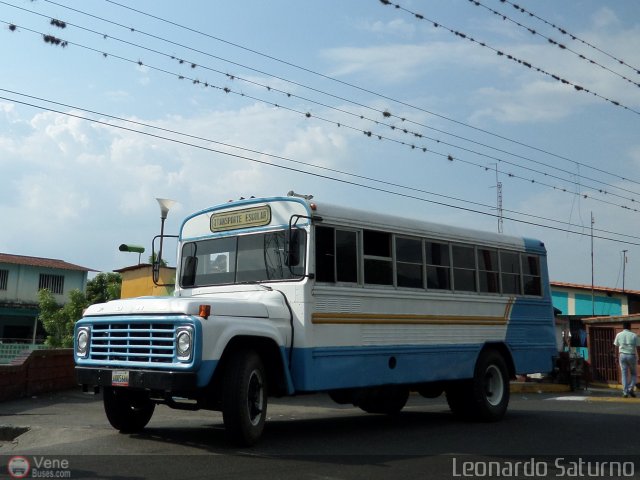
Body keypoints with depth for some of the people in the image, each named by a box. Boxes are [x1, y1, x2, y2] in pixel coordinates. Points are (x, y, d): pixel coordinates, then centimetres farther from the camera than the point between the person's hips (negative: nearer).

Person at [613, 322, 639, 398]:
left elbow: (616, 347, 3)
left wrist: (616, 357, 10)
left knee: (624, 374, 6)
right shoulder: (634, 335, -5)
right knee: (634, 374, 15)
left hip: (622, 355, 2)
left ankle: (625, 392, 1)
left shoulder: (619, 335, 1)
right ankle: (630, 389, -1)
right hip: (632, 356, -2)